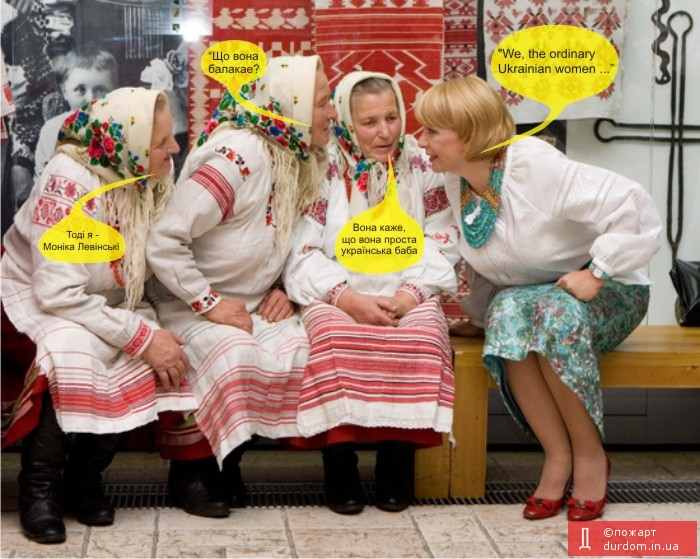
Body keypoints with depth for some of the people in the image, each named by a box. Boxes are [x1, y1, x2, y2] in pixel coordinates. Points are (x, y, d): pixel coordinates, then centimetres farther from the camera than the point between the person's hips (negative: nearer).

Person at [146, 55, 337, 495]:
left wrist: (283, 289, -2)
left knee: (305, 353, -18)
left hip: (258, 305, 8)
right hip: (193, 305, -7)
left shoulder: (297, 160, 3)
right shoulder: (237, 157, -24)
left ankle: (226, 454, 1)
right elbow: (164, 242, -27)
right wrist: (209, 303, -23)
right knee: (237, 358, -35)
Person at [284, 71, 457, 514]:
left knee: (421, 340, -32)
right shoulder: (324, 169, 3)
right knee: (336, 340, -34)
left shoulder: (422, 164, 9)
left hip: (407, 294, 1)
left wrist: (413, 291, -13)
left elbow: (441, 242, 4)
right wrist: (347, 297, -17)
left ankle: (397, 462, -16)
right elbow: (303, 252, -3)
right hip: (338, 296, -1)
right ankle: (340, 468, -20)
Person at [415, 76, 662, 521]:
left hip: (605, 292, -5)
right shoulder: (457, 181, -3)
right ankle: (557, 455, -21)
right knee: (508, 316, -31)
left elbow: (634, 207, -27)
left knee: (554, 316, -37)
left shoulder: (534, 164, -25)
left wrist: (596, 274, -26)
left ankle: (590, 455, -17)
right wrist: (481, 308, -1)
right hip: (526, 293, 5)